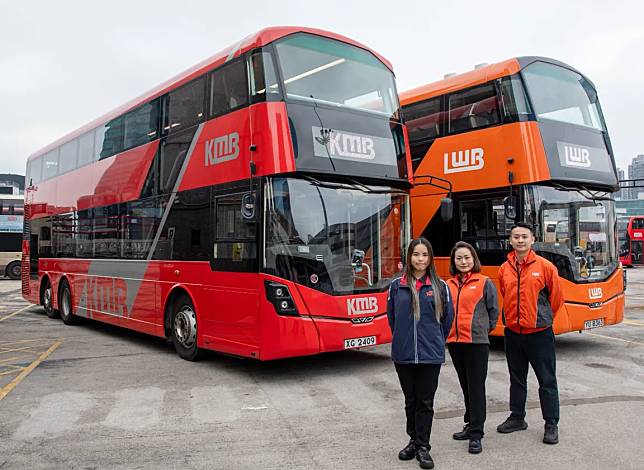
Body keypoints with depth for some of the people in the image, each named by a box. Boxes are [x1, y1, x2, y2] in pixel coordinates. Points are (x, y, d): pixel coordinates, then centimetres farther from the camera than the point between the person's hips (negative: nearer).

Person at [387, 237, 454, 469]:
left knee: (425, 402, 5)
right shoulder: (397, 285, 1)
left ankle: (423, 447, 15)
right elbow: (391, 316, 10)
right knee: (410, 401, 14)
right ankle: (413, 440, 29)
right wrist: (403, 338, 11)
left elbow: (448, 317, 6)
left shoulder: (440, 286, 0)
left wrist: (436, 340, 9)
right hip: (403, 354, 1)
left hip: (431, 354, -1)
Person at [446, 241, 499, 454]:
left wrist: (483, 329, 5)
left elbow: (494, 311, 3)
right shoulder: (449, 285, 9)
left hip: (477, 342, -5)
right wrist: (449, 330, 8)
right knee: (466, 387, 16)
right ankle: (471, 424, 29)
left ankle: (476, 434, 4)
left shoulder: (485, 283, -2)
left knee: (476, 387, -2)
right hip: (454, 342, 5)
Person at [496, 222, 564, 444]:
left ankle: (551, 424, 17)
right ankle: (517, 417, 30)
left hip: (539, 333, -4)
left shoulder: (545, 267, -8)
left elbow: (556, 299, 1)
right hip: (513, 333, 4)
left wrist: (541, 319, 9)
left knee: (547, 381, 5)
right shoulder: (504, 269, 2)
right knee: (517, 379, 16)